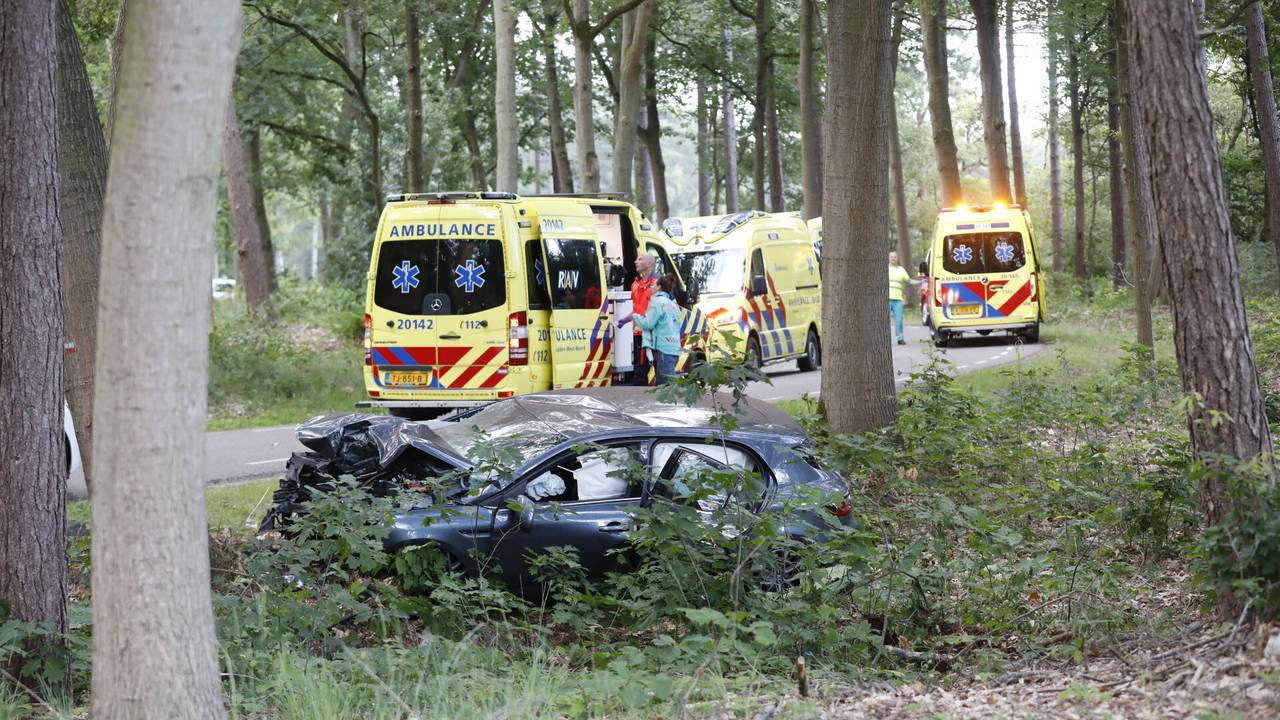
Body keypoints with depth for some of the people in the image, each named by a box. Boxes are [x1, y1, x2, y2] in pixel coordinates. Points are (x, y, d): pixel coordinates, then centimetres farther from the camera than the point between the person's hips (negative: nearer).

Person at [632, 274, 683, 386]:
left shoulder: (657, 301, -7)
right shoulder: (672, 304, 21)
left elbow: (648, 323, -13)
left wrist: (635, 317, 5)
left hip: (664, 348, -9)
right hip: (674, 347, 9)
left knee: (667, 383, -15)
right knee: (661, 384, 12)